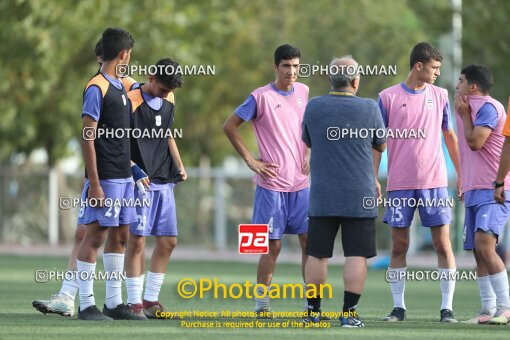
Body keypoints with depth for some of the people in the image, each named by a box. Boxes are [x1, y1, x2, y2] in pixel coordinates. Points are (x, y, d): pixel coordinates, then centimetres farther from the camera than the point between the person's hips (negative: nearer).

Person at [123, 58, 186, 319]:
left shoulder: (169, 100, 11)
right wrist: (133, 169, -20)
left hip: (164, 180, 7)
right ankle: (134, 303, -3)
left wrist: (179, 166, 15)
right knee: (137, 240, -7)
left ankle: (151, 300, 15)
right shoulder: (132, 102, -11)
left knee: (168, 241, 6)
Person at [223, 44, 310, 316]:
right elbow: (229, 126, -5)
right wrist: (251, 161, -8)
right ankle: (261, 303, 6)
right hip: (272, 184, -5)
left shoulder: (302, 92, 9)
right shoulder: (261, 97, -8)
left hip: (300, 183, 5)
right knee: (273, 245, -3)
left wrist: (308, 154, 12)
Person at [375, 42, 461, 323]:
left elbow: (449, 136, 15)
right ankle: (398, 307, 9)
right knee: (399, 246, 2)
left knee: (443, 244, -3)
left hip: (434, 183, 1)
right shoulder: (388, 97, 1)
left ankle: (447, 307, 0)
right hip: (400, 184, -1)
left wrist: (461, 173, 12)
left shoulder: (440, 96, 8)